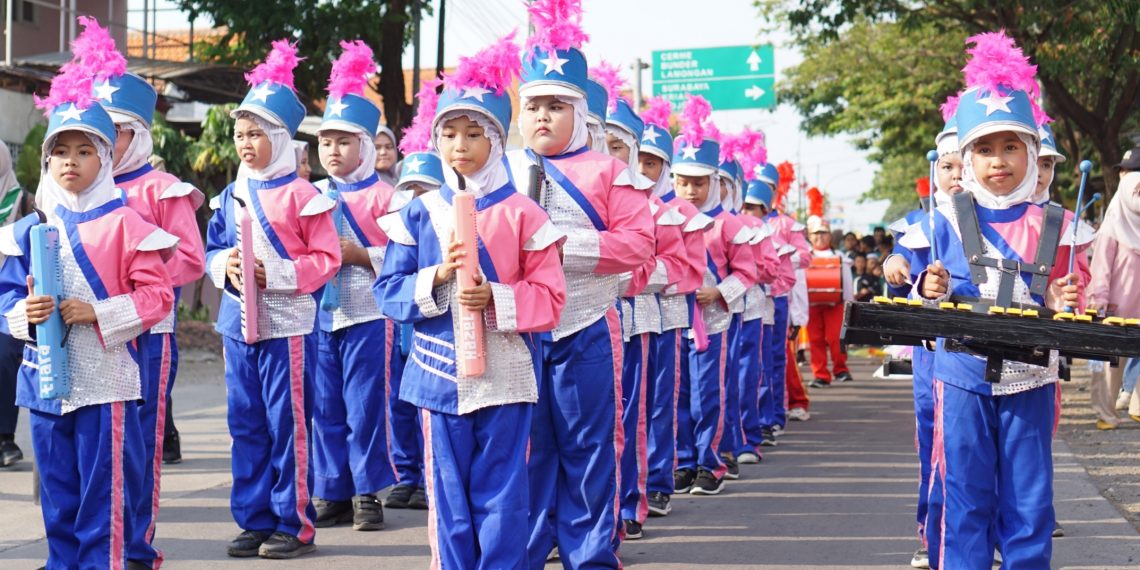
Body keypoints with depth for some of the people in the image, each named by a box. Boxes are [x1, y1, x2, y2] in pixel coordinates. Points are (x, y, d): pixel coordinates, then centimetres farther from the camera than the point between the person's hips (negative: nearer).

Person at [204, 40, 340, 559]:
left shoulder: (302, 196, -6)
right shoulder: (231, 196, 11)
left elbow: (325, 258, -8)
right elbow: (212, 249, 15)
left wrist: (274, 273, -18)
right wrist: (224, 265, -7)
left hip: (287, 324, -6)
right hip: (237, 322, 6)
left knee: (287, 423, -2)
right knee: (245, 424, 9)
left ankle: (294, 523, 7)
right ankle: (255, 520, 17)